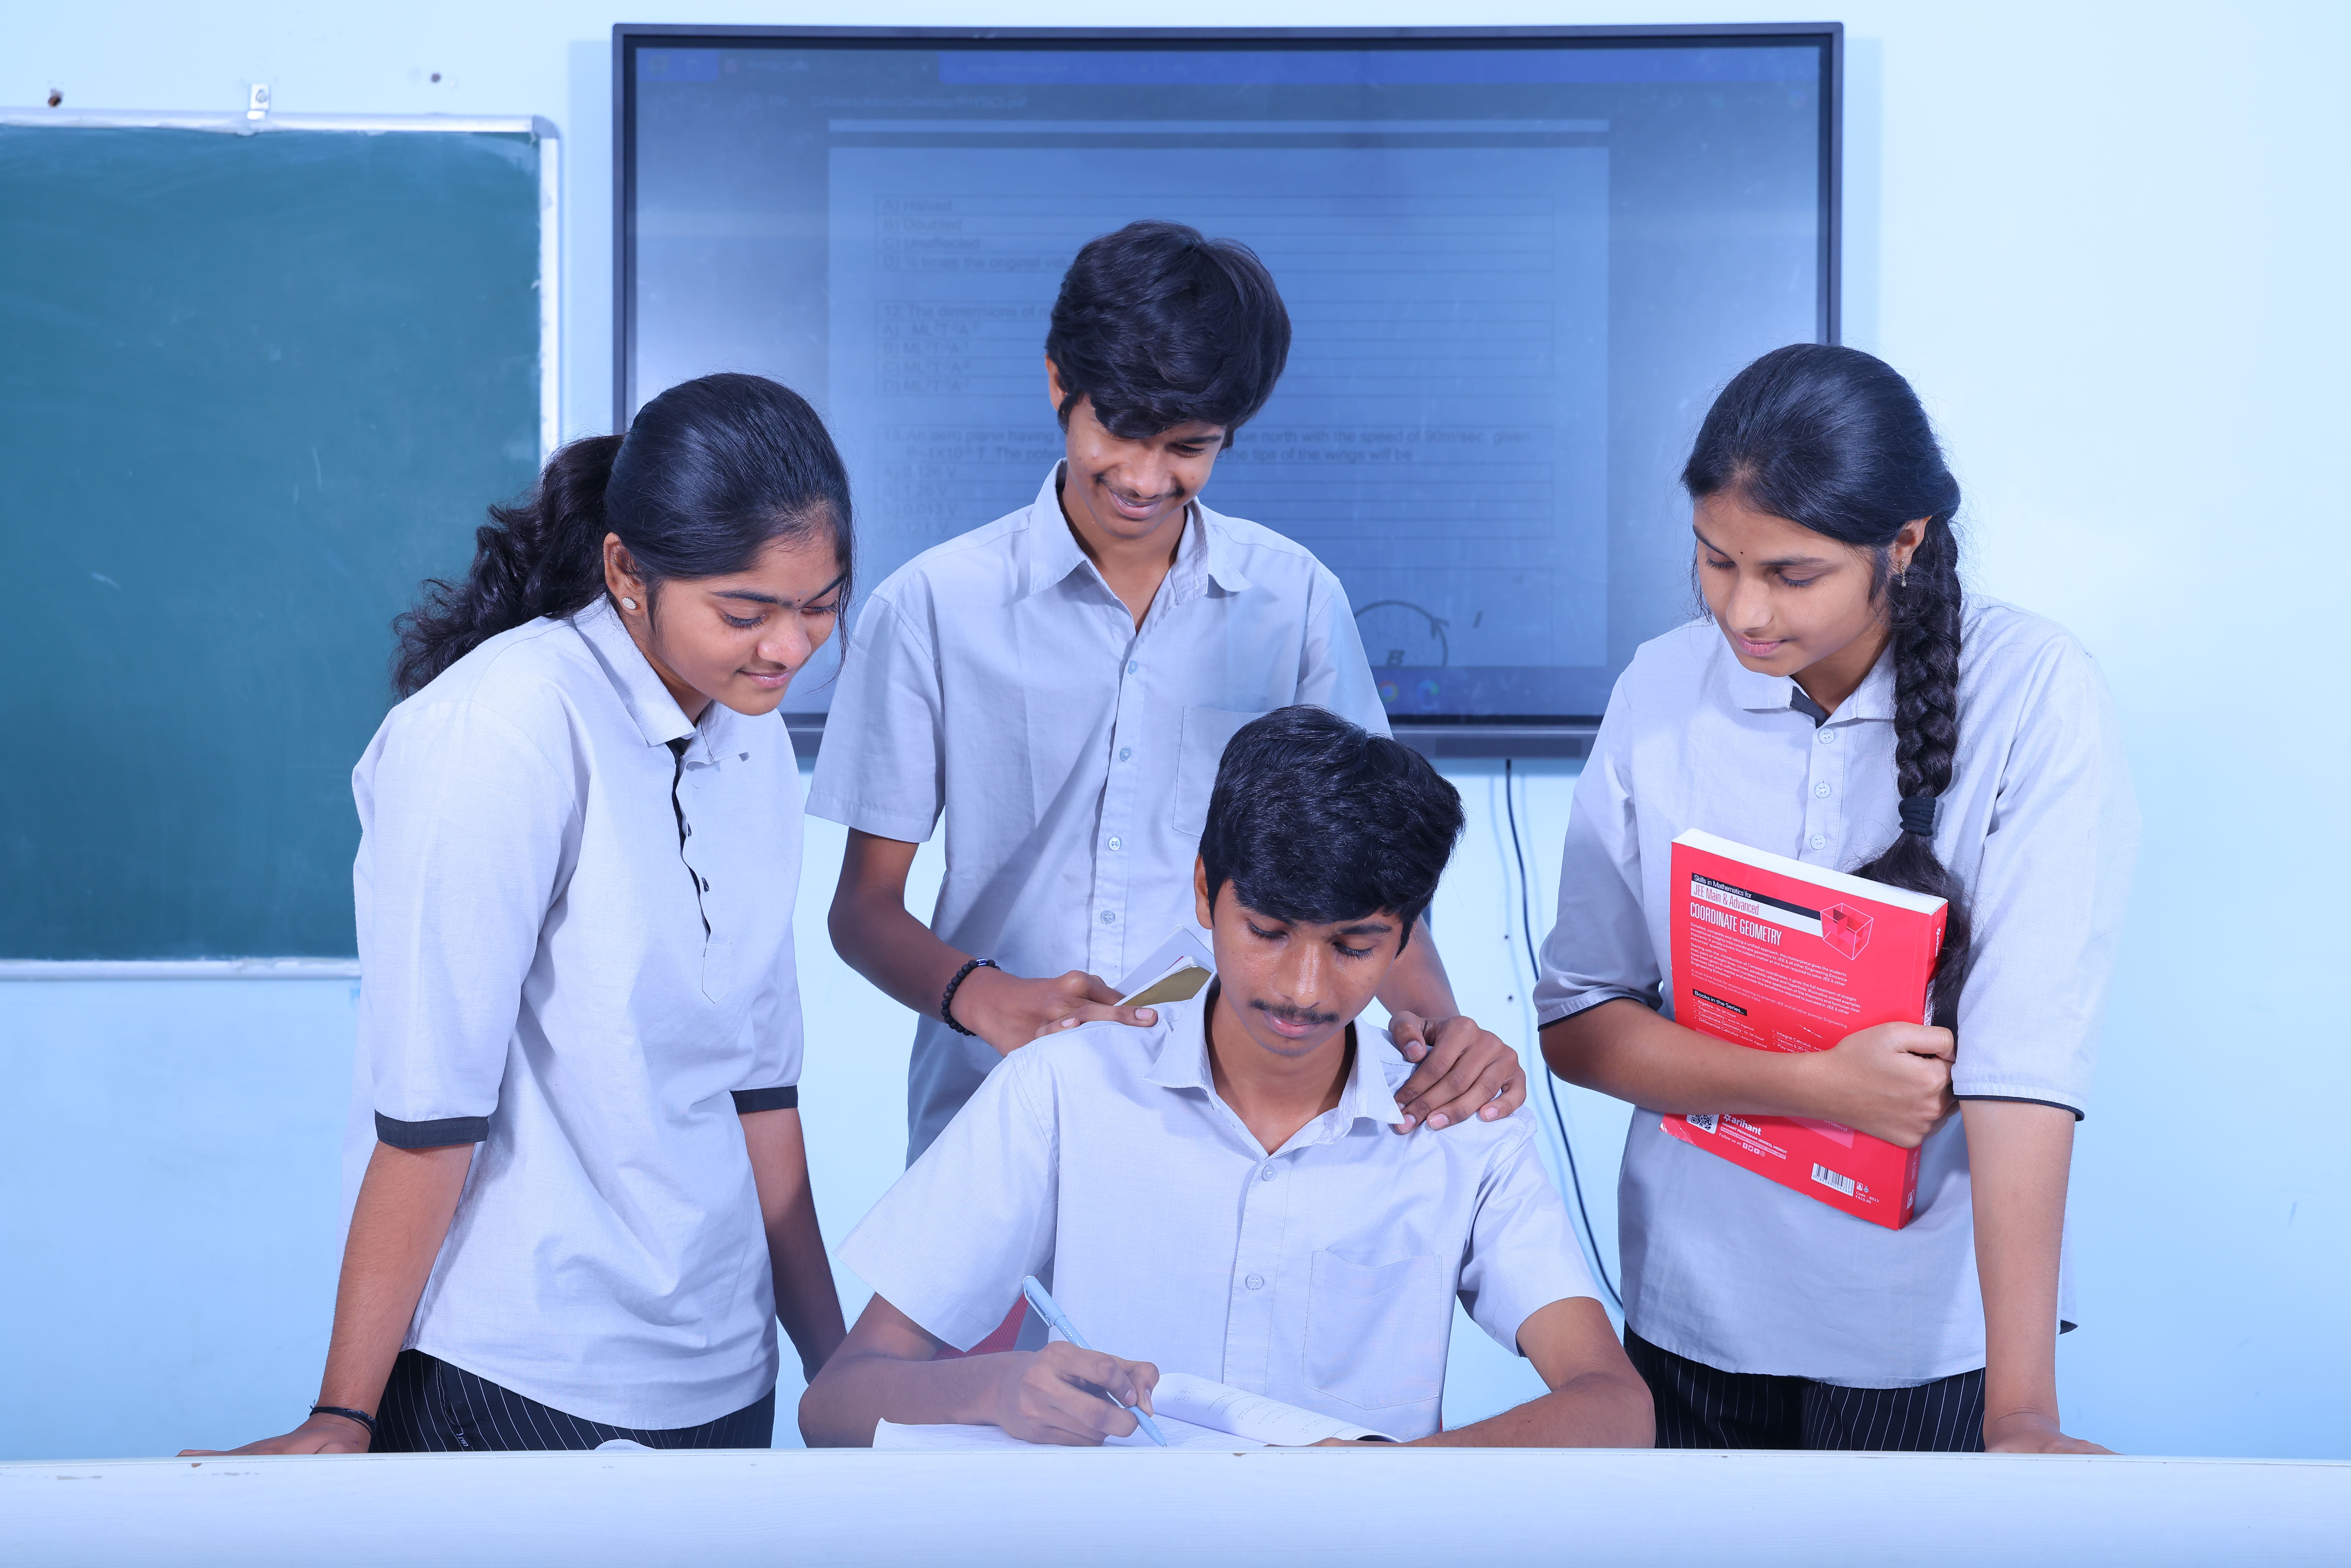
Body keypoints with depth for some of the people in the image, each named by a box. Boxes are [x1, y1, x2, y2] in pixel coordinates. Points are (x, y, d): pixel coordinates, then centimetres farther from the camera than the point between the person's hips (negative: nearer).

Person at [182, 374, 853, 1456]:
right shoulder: (504, 732, -16)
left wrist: (840, 1369, 12)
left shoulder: (757, 747, 6)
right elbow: (429, 1103, -18)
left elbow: (756, 1081, 10)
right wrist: (343, 1421, -15)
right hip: (513, 1388, -7)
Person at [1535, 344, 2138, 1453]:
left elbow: (2027, 1057, -21)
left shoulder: (2034, 696, -14)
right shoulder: (1662, 690, -5)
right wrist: (1815, 1085, -18)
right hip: (1696, 1307, 3)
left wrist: (2021, 1411, -26)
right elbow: (1575, 1019, -3)